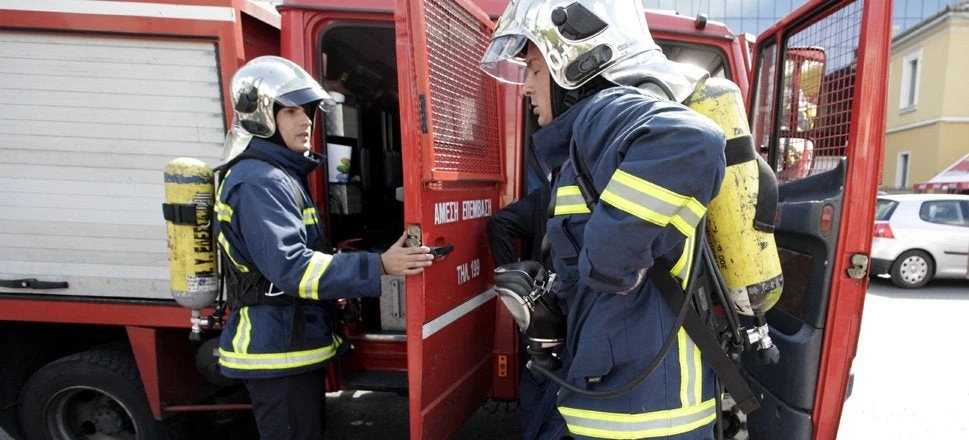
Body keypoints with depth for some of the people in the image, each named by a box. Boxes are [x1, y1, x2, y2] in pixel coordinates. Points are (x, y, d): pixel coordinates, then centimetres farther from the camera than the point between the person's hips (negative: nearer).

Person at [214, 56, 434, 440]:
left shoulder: (281, 174, 12)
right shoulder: (258, 181, -20)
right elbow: (290, 266, -30)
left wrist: (337, 290, 16)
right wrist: (378, 268, -33)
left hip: (290, 344, 10)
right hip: (278, 351, -10)